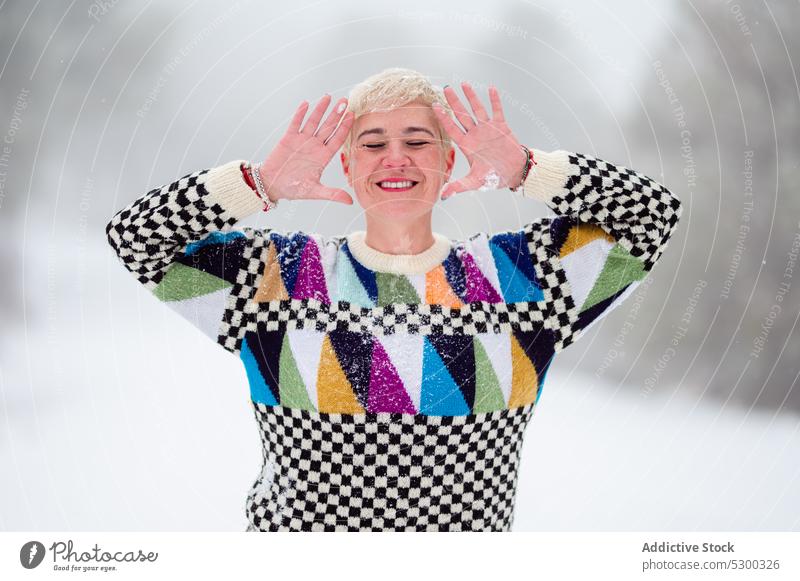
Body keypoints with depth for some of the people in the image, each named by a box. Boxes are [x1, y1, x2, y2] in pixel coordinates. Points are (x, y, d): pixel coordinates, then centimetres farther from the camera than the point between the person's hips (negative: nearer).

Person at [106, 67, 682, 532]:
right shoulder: (285, 272, -1)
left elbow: (653, 212, 0)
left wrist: (526, 172, -12)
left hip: (472, 522, 1)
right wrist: (262, 184, -15)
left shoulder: (512, 271, 2)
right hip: (296, 521, -1)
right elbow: (136, 235, -4)